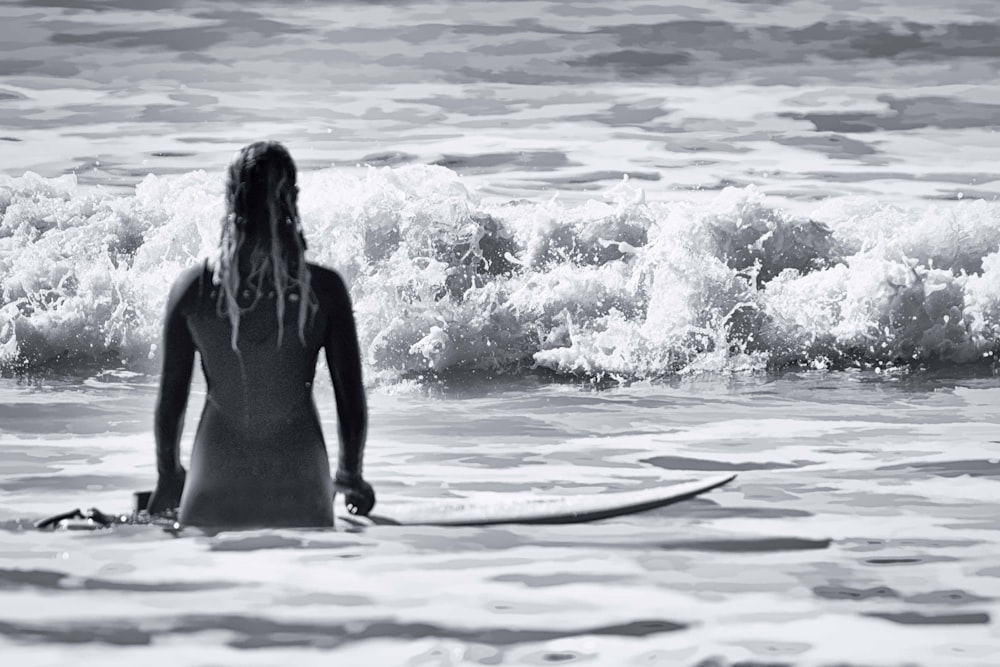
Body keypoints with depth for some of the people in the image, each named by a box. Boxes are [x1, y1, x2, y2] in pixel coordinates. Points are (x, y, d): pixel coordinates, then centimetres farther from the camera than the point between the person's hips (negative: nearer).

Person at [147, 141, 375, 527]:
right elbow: (351, 399, -4)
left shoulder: (192, 289, -9)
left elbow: (170, 398, 0)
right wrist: (351, 474, 13)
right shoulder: (324, 290, -11)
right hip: (299, 493, 0)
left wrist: (168, 473, 16)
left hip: (216, 495, 0)